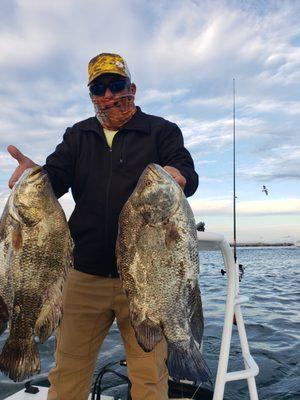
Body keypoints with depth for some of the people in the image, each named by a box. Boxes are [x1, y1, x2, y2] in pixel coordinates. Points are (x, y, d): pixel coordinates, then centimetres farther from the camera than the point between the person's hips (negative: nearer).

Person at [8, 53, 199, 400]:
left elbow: (189, 176, -7)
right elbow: (53, 179, 3)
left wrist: (177, 176, -32)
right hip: (85, 276, 3)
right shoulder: (78, 136, 14)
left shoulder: (162, 131, 5)